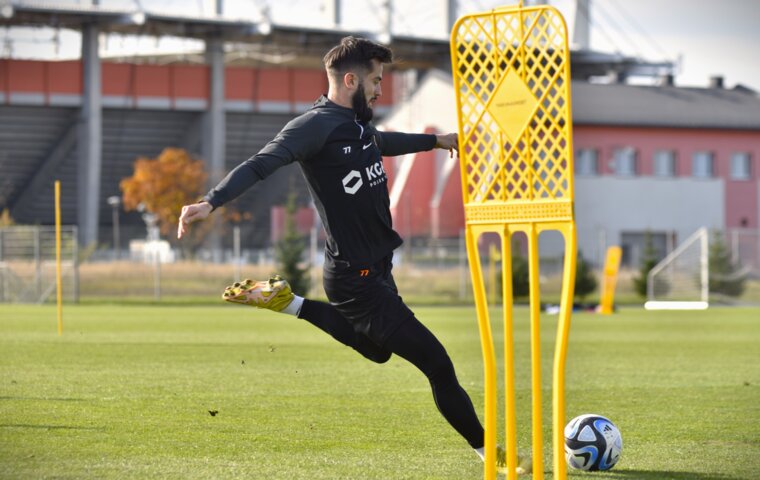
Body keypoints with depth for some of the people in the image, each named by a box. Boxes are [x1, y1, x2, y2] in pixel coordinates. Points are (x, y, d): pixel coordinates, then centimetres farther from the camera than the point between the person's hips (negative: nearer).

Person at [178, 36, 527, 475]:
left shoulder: (358, 124, 6)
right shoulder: (317, 125, -20)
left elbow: (383, 142, 30)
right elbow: (260, 165, -29)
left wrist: (435, 141, 42)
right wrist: (211, 202, -43)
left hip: (377, 267, 10)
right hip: (357, 276, -10)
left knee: (377, 349, 33)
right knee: (436, 362, -6)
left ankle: (288, 303, 30)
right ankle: (487, 449, 7)